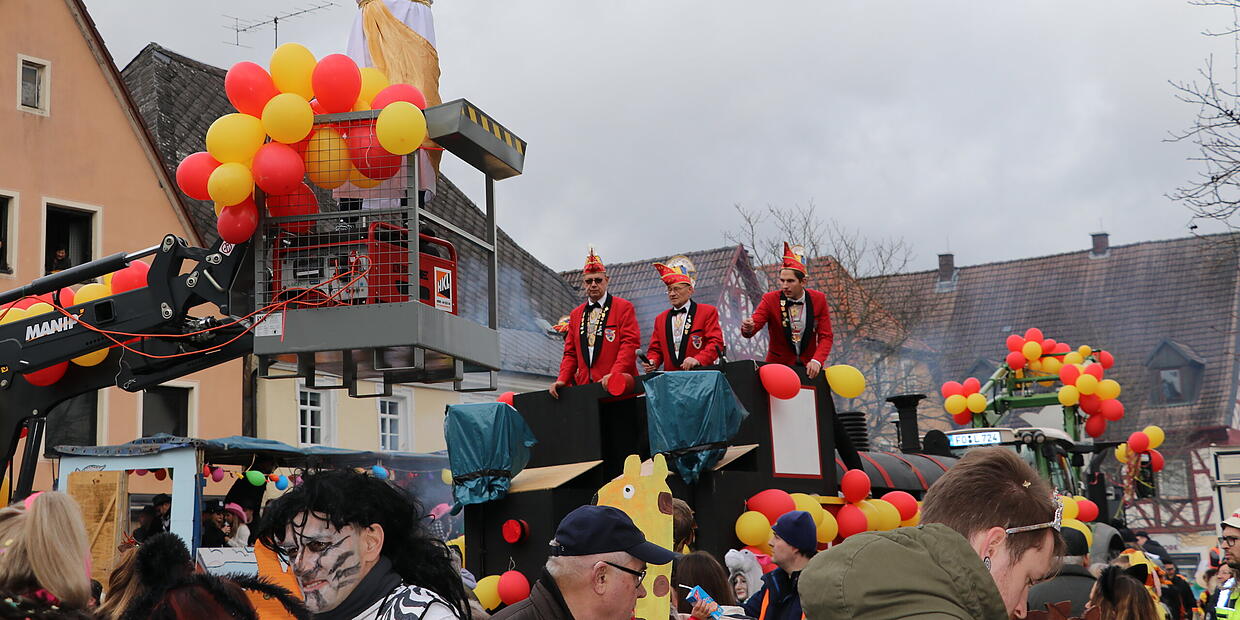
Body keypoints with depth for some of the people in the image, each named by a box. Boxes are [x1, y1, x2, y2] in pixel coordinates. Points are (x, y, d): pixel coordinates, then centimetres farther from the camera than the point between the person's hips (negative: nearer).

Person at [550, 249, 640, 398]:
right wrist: (562, 379, 2)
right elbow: (570, 353, 19)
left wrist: (614, 374, -20)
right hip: (583, 385, 4)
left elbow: (630, 344, -6)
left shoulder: (624, 307, 3)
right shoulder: (575, 314, 20)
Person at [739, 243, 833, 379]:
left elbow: (825, 337, -1)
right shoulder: (770, 299, -5)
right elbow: (754, 324, -15)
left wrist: (816, 361, -17)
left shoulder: (818, 299, -1)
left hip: (808, 366, 1)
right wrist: (748, 328, -40)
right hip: (778, 364, -1)